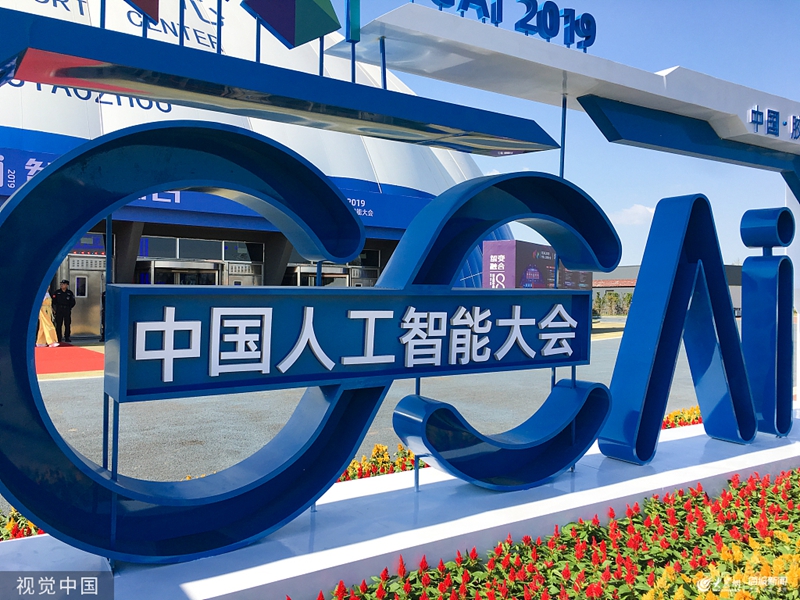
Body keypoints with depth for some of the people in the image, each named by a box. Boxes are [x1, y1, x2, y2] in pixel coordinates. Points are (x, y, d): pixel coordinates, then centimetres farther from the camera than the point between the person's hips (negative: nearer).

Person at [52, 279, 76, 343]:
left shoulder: (70, 293, 7)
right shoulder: (57, 292, 6)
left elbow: (73, 302, 10)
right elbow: (54, 301, 7)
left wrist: (69, 307, 2)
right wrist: (57, 306, 0)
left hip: (67, 310, 1)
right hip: (59, 311, 0)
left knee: (67, 324, 0)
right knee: (58, 325, -2)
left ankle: (67, 337, 7)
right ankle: (59, 338, 1)